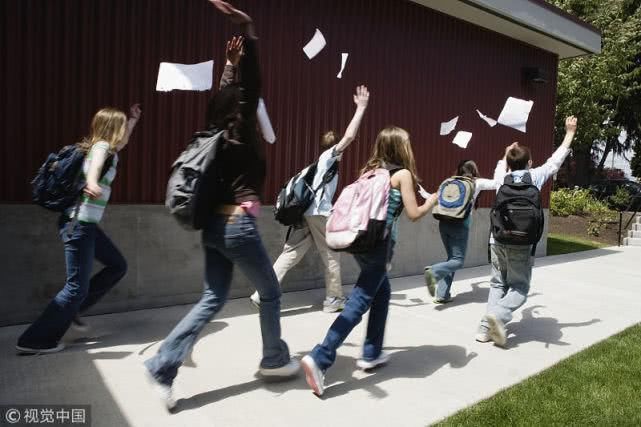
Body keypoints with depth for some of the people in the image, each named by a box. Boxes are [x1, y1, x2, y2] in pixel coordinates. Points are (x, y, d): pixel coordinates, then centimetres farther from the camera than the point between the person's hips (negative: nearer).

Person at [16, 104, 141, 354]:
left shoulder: (107, 149, 12)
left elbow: (121, 142, 36)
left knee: (117, 266, 15)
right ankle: (34, 341, 6)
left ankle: (71, 310, 21)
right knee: (77, 287, -5)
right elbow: (94, 165, -36)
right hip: (78, 224, -10)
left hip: (85, 223, 10)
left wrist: (133, 119, 41)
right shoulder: (102, 146, -11)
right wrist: (92, 182, -57)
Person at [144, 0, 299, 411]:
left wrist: (229, 64, 33)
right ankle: (275, 359, 29)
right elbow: (252, 87, -17)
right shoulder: (242, 136, -8)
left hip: (215, 226, 8)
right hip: (239, 226, -7)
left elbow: (225, 97, 27)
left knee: (213, 300, 12)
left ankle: (163, 366, 6)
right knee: (271, 293, 12)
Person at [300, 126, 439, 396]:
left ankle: (371, 354, 28)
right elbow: (413, 214, -3)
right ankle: (320, 359, -16)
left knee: (382, 292, 23)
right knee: (359, 301, -7)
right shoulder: (403, 174, -2)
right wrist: (431, 201, 15)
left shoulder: (370, 170, 15)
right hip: (379, 242, -7)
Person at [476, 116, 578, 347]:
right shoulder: (534, 176, 2)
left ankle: (486, 328, 4)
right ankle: (498, 315, -22)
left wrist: (506, 154, 52)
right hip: (520, 243, -4)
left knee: (498, 284, 13)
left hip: (497, 240, 4)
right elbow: (556, 160, 15)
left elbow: (501, 167, 35)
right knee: (519, 288, 4)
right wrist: (570, 133, 25)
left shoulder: (502, 179, 10)